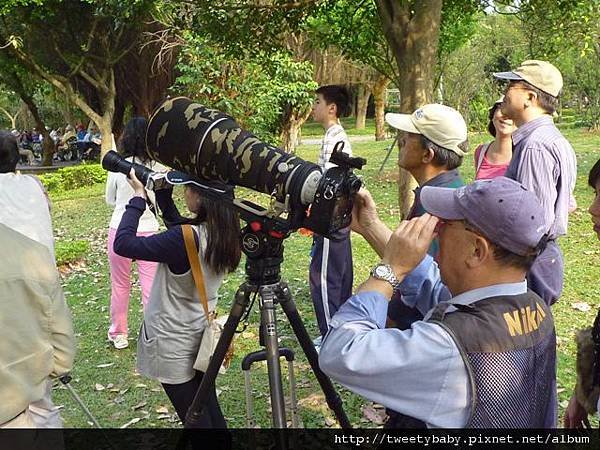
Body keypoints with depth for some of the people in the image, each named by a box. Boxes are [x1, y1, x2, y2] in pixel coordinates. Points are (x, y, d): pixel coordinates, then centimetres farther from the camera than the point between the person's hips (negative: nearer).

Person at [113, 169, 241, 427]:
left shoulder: (187, 239, -28)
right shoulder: (224, 234, -5)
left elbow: (123, 244, -24)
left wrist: (138, 197, -15)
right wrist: (162, 192, 2)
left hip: (173, 346, -7)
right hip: (202, 339, 7)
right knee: (211, 413, 20)